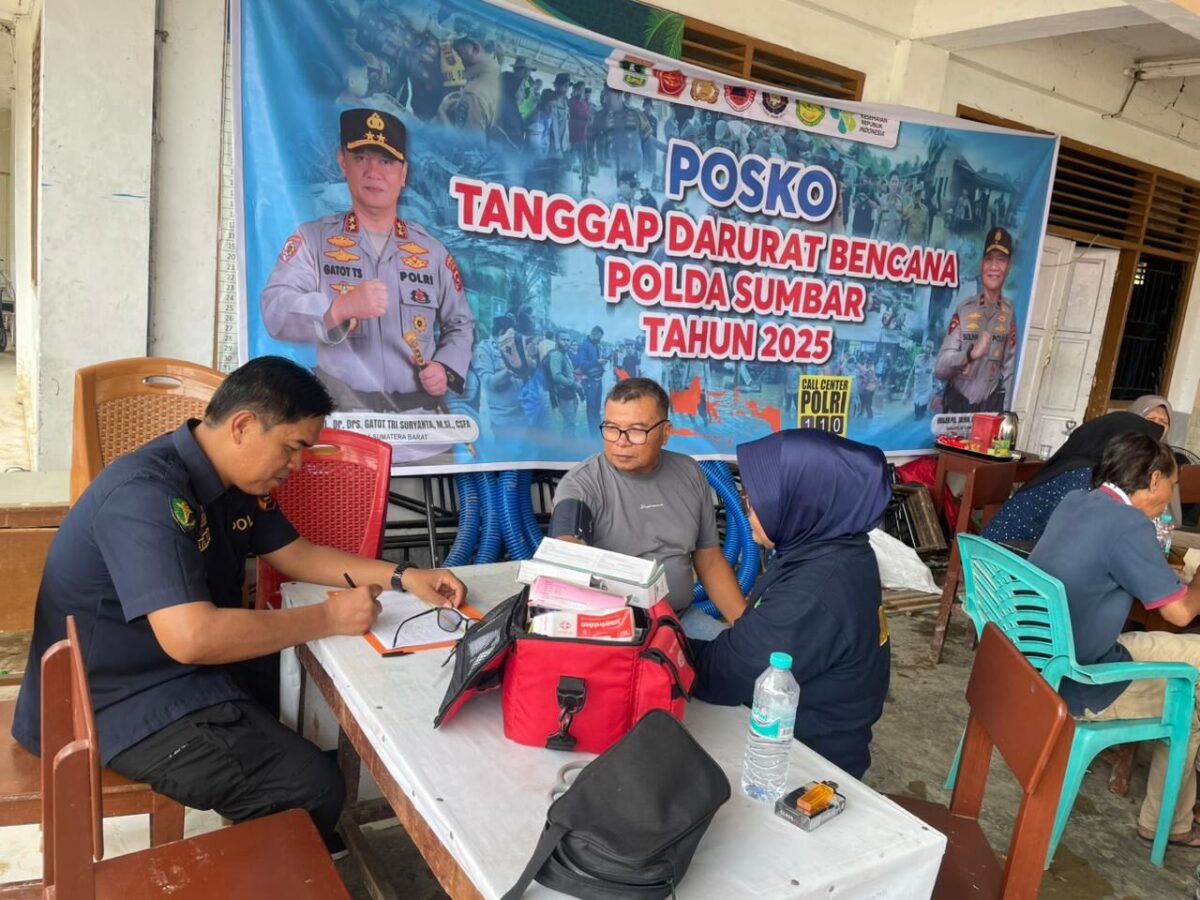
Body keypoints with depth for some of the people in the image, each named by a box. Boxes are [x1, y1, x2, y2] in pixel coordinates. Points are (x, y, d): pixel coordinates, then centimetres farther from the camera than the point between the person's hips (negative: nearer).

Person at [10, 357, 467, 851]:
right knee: (314, 787, -20)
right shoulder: (147, 494, -28)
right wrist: (329, 617, -27)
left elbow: (297, 555, 10)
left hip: (186, 674, 10)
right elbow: (191, 637, -37)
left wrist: (401, 576, -3)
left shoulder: (236, 480, 2)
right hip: (127, 704, -10)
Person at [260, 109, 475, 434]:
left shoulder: (432, 250, 11)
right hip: (344, 413, -2)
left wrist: (447, 368, -3)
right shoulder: (312, 239, 4)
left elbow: (460, 324, 17)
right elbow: (276, 310, -9)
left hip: (420, 413, 2)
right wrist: (341, 306, -26)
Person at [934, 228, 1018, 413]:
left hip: (990, 407, 2)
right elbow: (940, 369, -15)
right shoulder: (964, 310, -8)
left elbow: (1008, 371, 2)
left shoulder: (1010, 313, -1)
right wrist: (971, 354, -32)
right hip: (957, 404, -2)